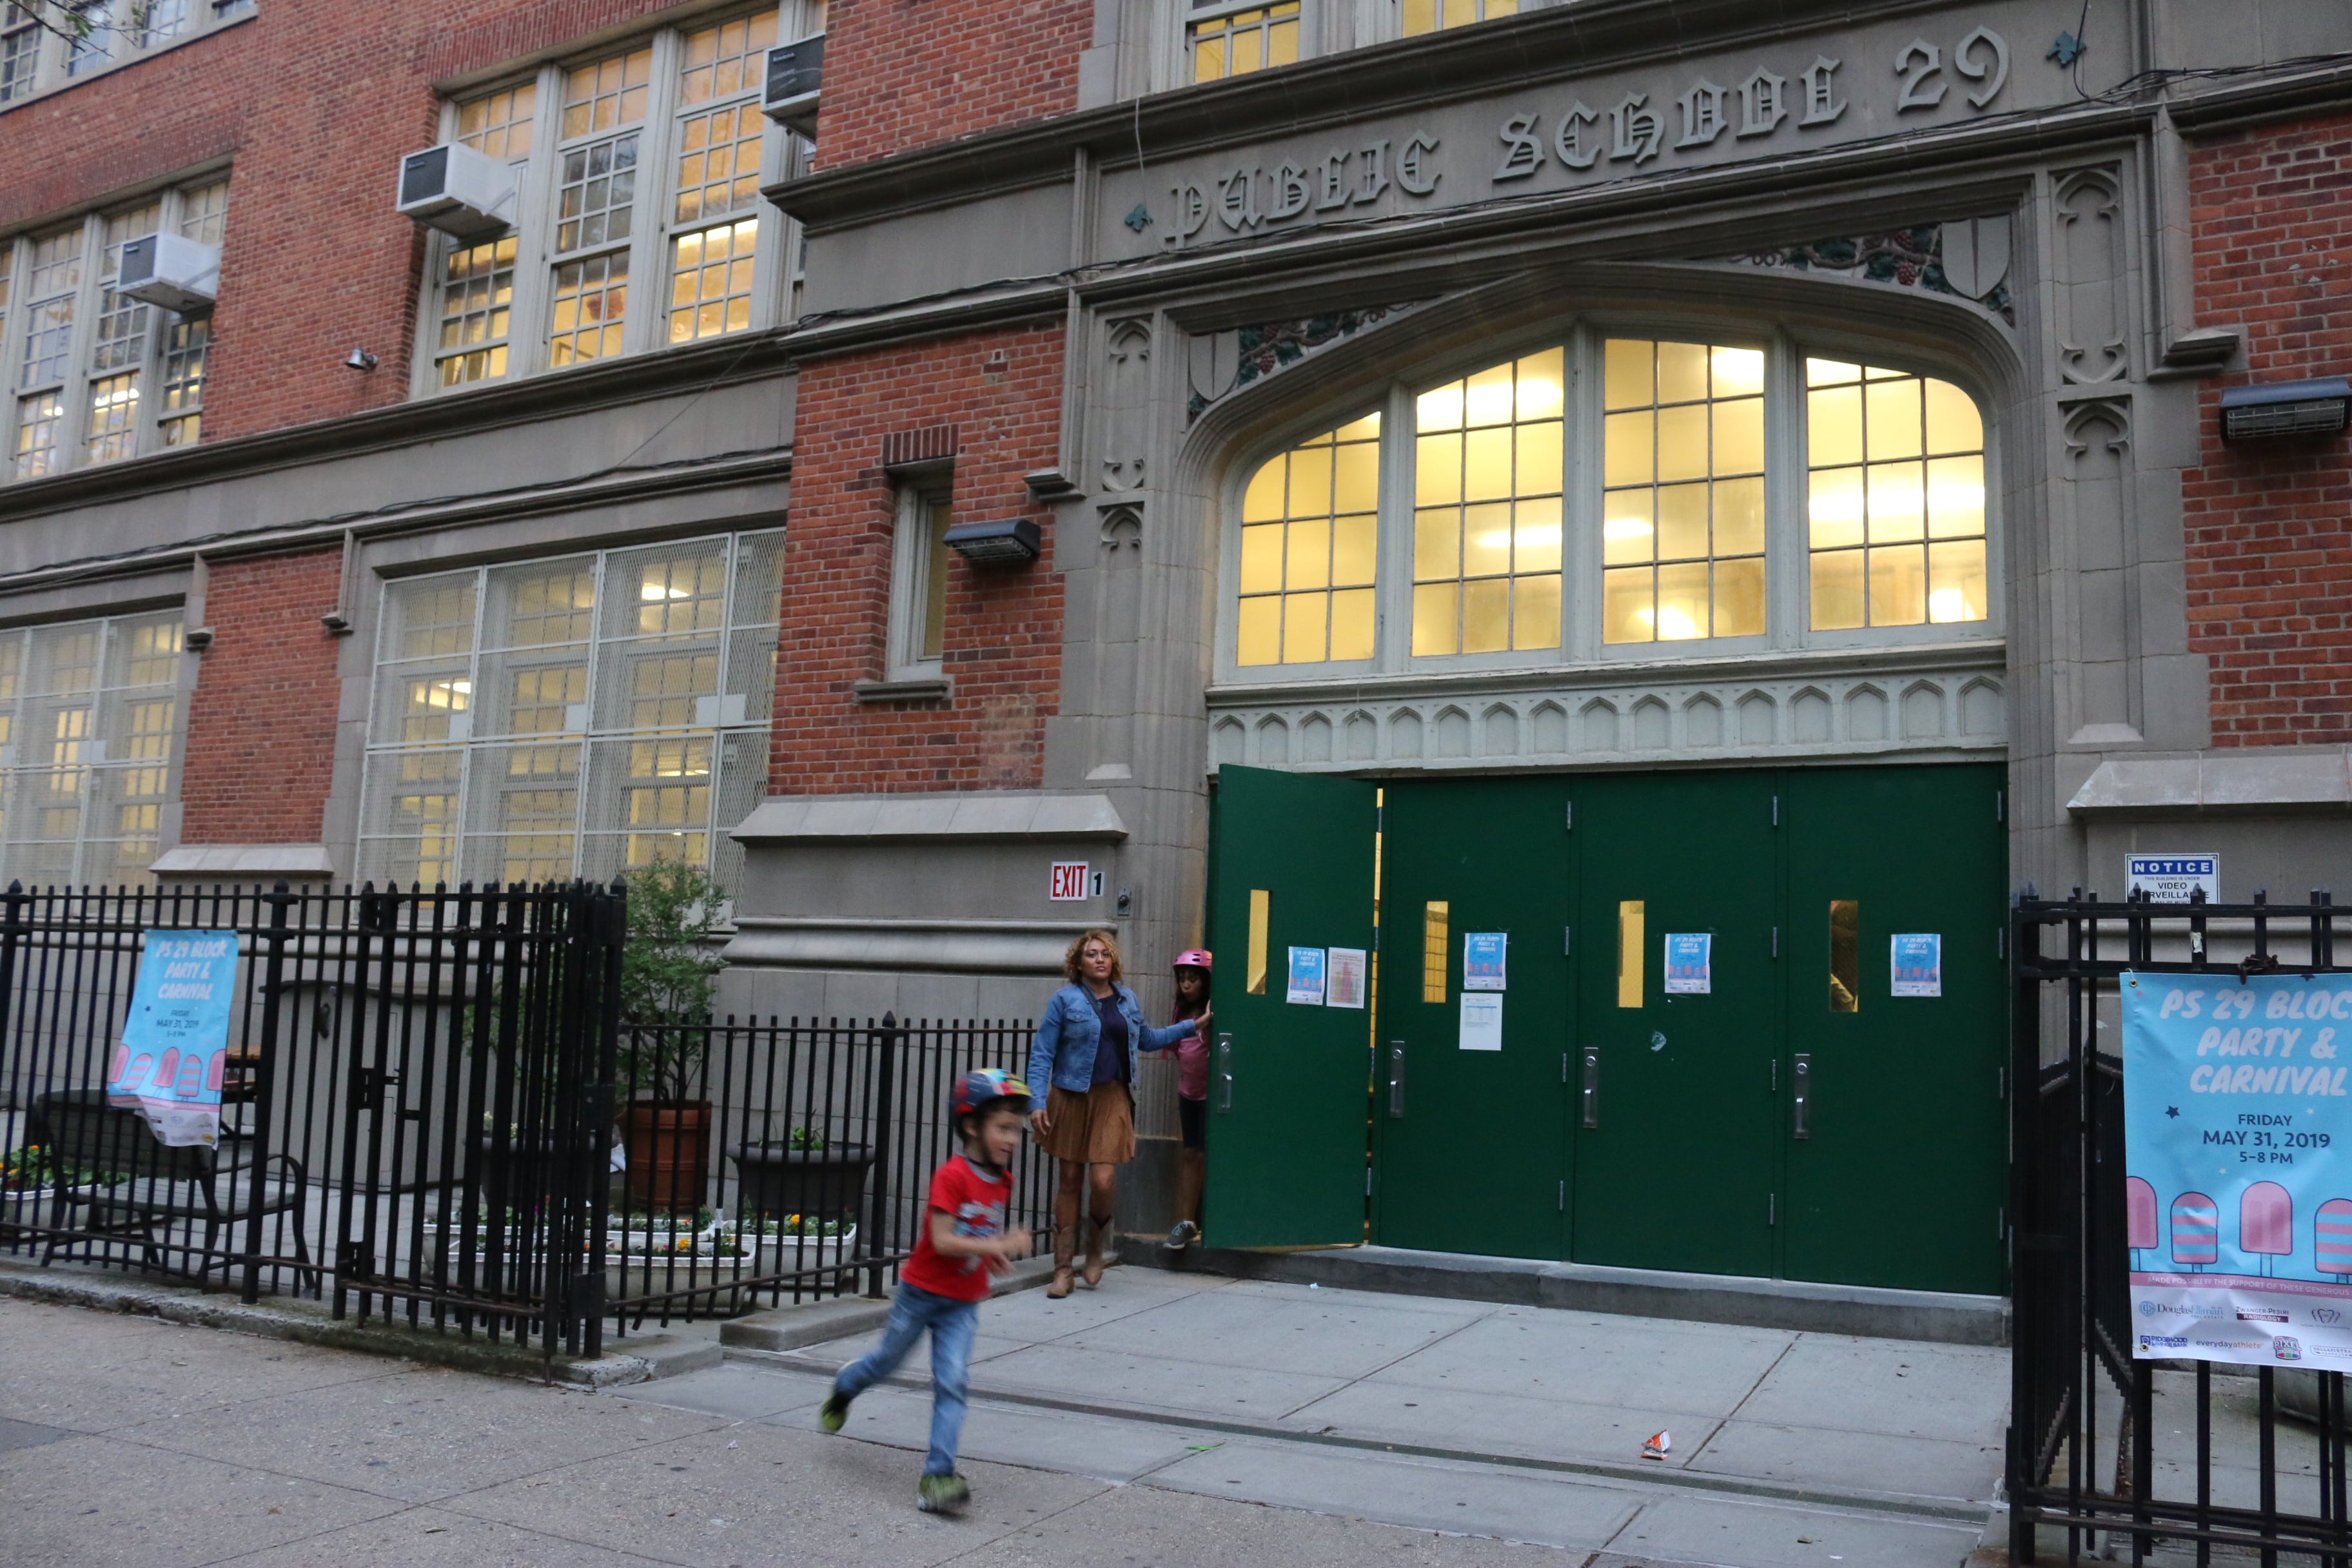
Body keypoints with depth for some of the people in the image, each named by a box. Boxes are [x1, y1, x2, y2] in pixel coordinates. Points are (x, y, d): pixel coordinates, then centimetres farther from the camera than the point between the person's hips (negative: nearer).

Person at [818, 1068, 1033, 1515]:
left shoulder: (1002, 1180, 0)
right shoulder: (952, 1176, -22)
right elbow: (943, 1240, -28)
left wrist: (1001, 1248, -2)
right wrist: (997, 1246, -32)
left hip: (962, 1304, 4)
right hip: (922, 1292, -4)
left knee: (952, 1381, -8)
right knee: (888, 1360, 18)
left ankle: (938, 1476, -6)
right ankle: (844, 1388, 51)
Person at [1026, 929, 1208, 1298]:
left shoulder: (1127, 1000, 12)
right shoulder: (1065, 999, -1)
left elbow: (1146, 1039, 29)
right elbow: (1042, 1053, -3)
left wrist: (1193, 1026, 27)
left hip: (1113, 1100, 2)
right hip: (1071, 1098, -2)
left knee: (1102, 1182, -9)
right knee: (1070, 1182, 4)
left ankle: (1095, 1249, 18)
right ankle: (1062, 1270, 12)